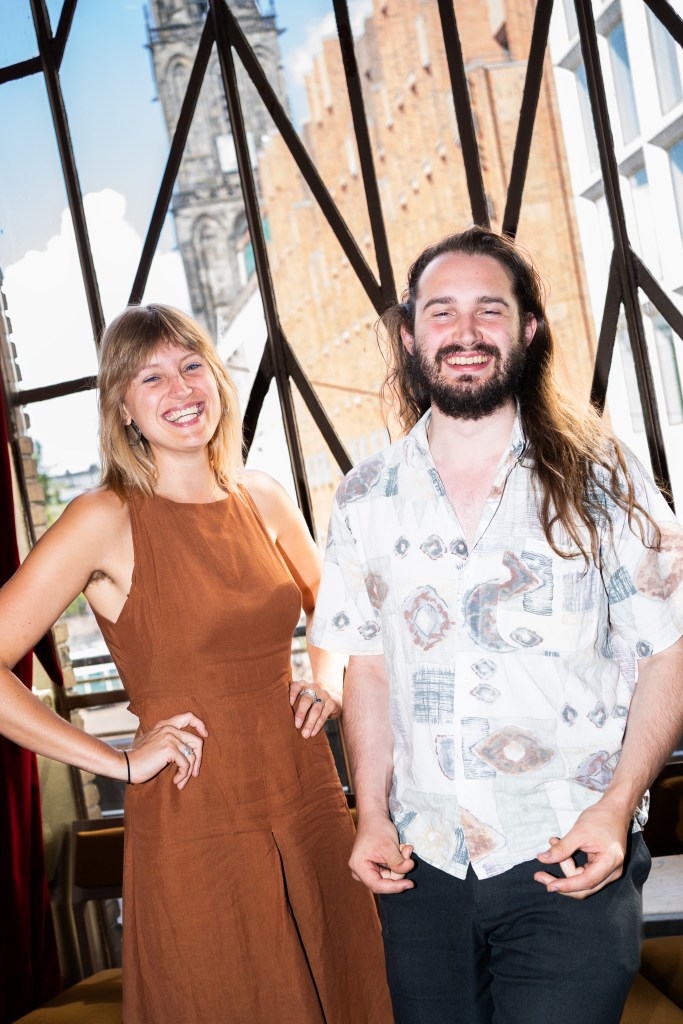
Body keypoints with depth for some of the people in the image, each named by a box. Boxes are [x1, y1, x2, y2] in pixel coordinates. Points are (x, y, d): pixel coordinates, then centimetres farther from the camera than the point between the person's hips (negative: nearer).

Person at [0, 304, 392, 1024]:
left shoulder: (262, 501, 5)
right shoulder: (105, 519, -11)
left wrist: (325, 684, 4)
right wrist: (119, 762, -15)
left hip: (309, 801, 5)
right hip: (194, 828, -5)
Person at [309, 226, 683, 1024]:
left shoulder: (598, 477, -3)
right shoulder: (367, 499, 5)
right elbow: (368, 666, 11)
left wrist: (616, 807, -14)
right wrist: (373, 815, 2)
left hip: (568, 865, -3)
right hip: (424, 864, 3)